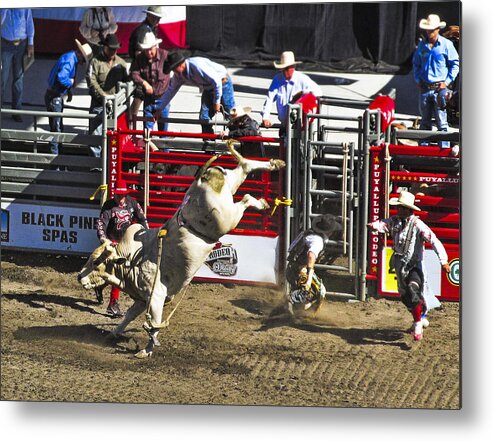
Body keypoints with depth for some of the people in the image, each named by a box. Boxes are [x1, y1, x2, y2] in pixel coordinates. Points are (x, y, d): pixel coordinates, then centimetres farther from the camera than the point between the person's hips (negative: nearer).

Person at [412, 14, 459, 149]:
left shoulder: (446, 45, -4)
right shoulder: (422, 45, 7)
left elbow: (455, 64, 0)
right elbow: (416, 63, 20)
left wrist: (447, 82, -6)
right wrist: (418, 80, 7)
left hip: (439, 87, -4)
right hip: (424, 88, 4)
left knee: (441, 121, -4)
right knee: (425, 121, 11)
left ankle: (444, 148, -1)